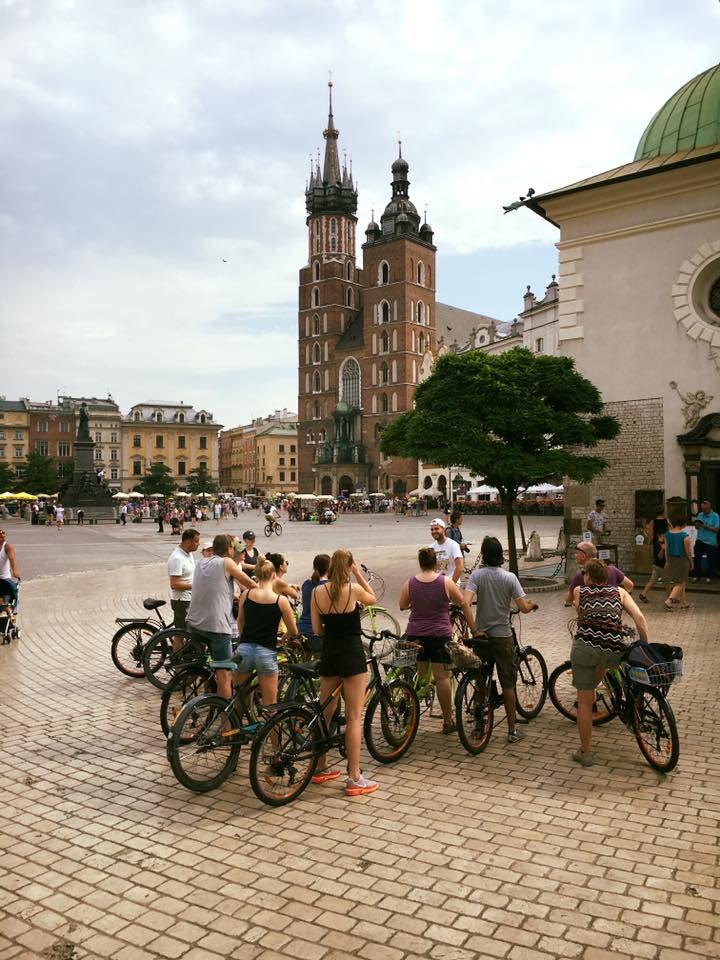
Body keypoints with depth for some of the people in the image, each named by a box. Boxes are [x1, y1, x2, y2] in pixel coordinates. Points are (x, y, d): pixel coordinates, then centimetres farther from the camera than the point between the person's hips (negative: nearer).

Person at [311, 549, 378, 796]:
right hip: (352, 655, -4)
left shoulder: (317, 592, -2)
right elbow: (372, 598, 11)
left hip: (329, 655, 5)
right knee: (353, 718, 1)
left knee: (325, 713, 17)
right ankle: (354, 779, 5)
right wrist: (358, 574, 10)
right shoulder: (354, 589, -12)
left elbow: (316, 630, 4)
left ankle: (320, 768, 30)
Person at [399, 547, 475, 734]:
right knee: (442, 677, 3)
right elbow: (463, 603, 3)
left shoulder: (409, 583, -2)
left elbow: (402, 606, 9)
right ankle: (448, 721, 9)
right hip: (440, 635, -2)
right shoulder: (446, 582, -7)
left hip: (415, 635, 2)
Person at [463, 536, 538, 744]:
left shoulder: (477, 575, -8)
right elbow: (523, 608, -9)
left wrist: (474, 629, -13)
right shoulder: (509, 577, -8)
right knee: (508, 684, 8)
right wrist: (532, 604, 14)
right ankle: (513, 730, 14)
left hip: (481, 635, 1)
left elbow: (465, 603, -22)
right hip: (502, 636, -1)